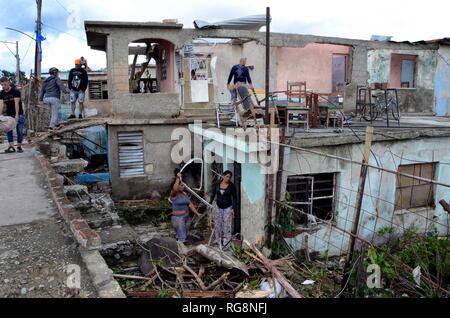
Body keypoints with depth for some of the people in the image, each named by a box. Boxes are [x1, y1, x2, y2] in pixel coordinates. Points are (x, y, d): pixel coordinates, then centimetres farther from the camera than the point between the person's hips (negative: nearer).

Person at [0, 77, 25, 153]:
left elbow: (16, 103, -23)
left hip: (18, 114, -4)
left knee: (19, 131, -3)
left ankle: (19, 146, 7)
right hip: (8, 114, 4)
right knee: (8, 130, -3)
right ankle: (11, 147, -3)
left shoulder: (15, 91, -14)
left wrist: (17, 115, -31)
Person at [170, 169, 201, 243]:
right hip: (178, 218, -8)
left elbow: (190, 204, 13)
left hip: (186, 217, 8)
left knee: (185, 237, 15)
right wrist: (178, 178, -31)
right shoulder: (174, 194, -11)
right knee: (181, 238, -11)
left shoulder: (184, 194, 11)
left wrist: (197, 213, 8)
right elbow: (175, 189, -35)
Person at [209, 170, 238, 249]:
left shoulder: (232, 186, -13)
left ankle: (226, 241, 8)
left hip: (227, 207, -3)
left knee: (227, 224, -3)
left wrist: (233, 208, -15)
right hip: (218, 207, 3)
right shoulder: (217, 184, -7)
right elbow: (213, 194, 7)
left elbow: (234, 198, -9)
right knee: (217, 223, 10)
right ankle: (218, 239, 26)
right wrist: (210, 203, 7)